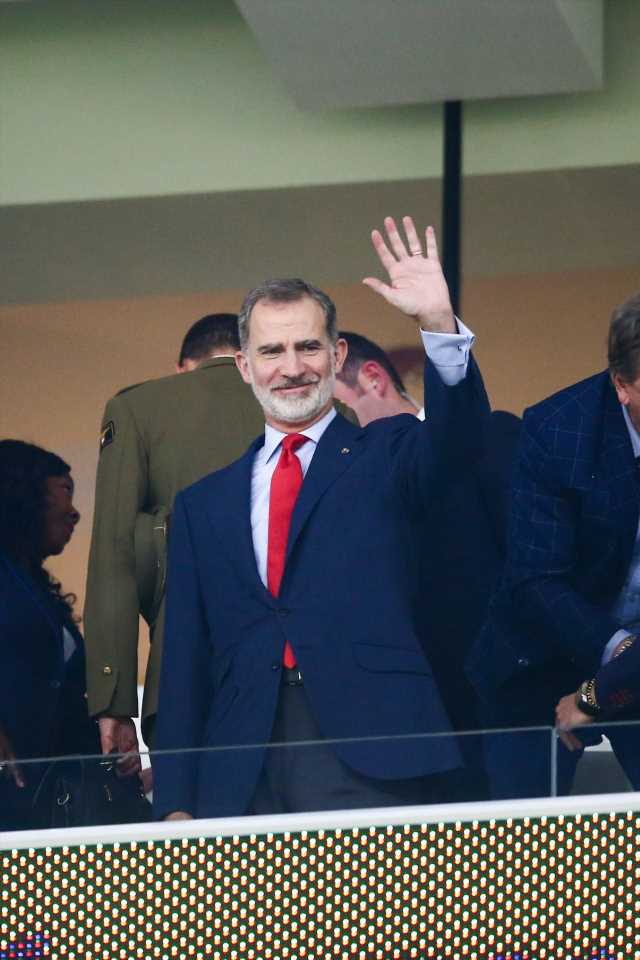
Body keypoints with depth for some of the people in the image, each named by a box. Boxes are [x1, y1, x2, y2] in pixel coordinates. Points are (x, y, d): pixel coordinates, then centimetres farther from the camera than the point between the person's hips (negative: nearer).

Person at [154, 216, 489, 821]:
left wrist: (438, 324, -27)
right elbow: (185, 663, 15)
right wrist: (176, 805, 5)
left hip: (374, 770, -3)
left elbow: (456, 438, -11)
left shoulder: (386, 457, 12)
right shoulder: (204, 505, 18)